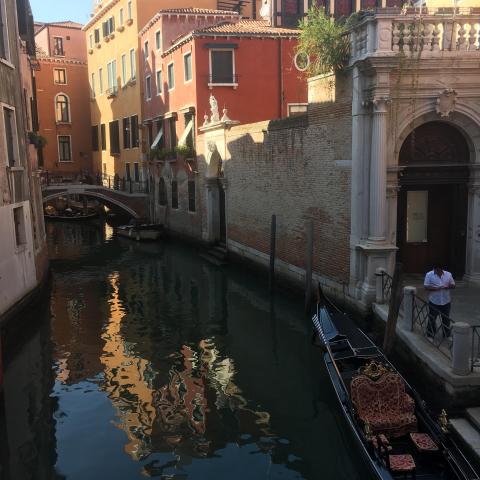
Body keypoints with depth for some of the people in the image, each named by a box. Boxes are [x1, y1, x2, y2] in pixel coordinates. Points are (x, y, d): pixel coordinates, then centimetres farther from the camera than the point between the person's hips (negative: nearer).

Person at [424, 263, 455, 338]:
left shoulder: (448, 274, 2)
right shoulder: (429, 275, -6)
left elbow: (453, 285, 6)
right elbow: (426, 287, -10)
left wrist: (447, 287, -16)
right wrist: (436, 288, -24)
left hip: (446, 302, 3)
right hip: (434, 302, -2)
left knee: (446, 319, 13)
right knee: (432, 319, 5)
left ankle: (447, 335, 27)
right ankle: (430, 336, 17)